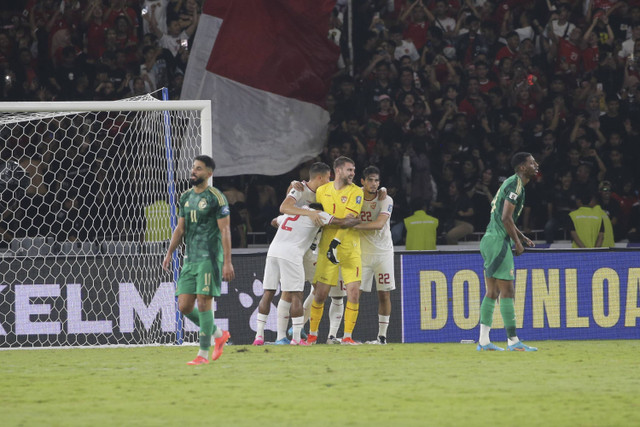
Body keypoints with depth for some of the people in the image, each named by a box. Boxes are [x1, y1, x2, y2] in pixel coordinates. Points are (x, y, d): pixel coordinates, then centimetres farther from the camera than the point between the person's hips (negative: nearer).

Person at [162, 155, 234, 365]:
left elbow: (225, 230, -9)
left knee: (203, 302, -10)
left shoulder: (216, 198, -6)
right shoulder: (186, 197, 15)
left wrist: (227, 262, -14)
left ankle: (204, 353, -3)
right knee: (184, 306, 1)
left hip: (209, 258, -7)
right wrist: (169, 253, 11)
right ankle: (218, 334, 21)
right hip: (190, 259, 7)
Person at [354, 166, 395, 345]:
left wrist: (355, 225, -34)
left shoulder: (385, 200, -10)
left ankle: (382, 335, 9)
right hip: (362, 252, 1)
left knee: (384, 294, 0)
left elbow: (379, 224, -24)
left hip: (382, 251, -1)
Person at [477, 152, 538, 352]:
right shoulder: (515, 185, -12)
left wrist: (522, 237, 19)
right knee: (507, 291, -8)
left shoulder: (512, 184, 19)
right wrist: (518, 243, -12)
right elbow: (506, 218, -20)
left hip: (490, 240, 10)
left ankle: (483, 341, 8)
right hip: (497, 241, -10)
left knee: (492, 292, 9)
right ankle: (513, 341, -7)